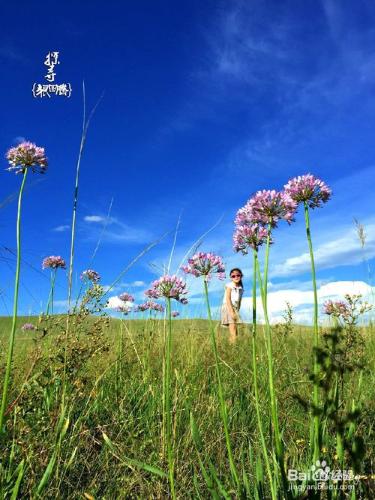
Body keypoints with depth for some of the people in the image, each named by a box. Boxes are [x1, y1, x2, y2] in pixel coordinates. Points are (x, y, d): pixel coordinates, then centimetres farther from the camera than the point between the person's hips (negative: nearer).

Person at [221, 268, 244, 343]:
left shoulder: (240, 288, 14)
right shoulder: (229, 286, -5)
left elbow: (239, 301, 13)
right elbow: (228, 299, -13)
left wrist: (237, 311, 3)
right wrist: (231, 311, -20)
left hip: (235, 308, 7)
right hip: (228, 307, -7)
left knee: (235, 330, 2)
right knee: (232, 327, -17)